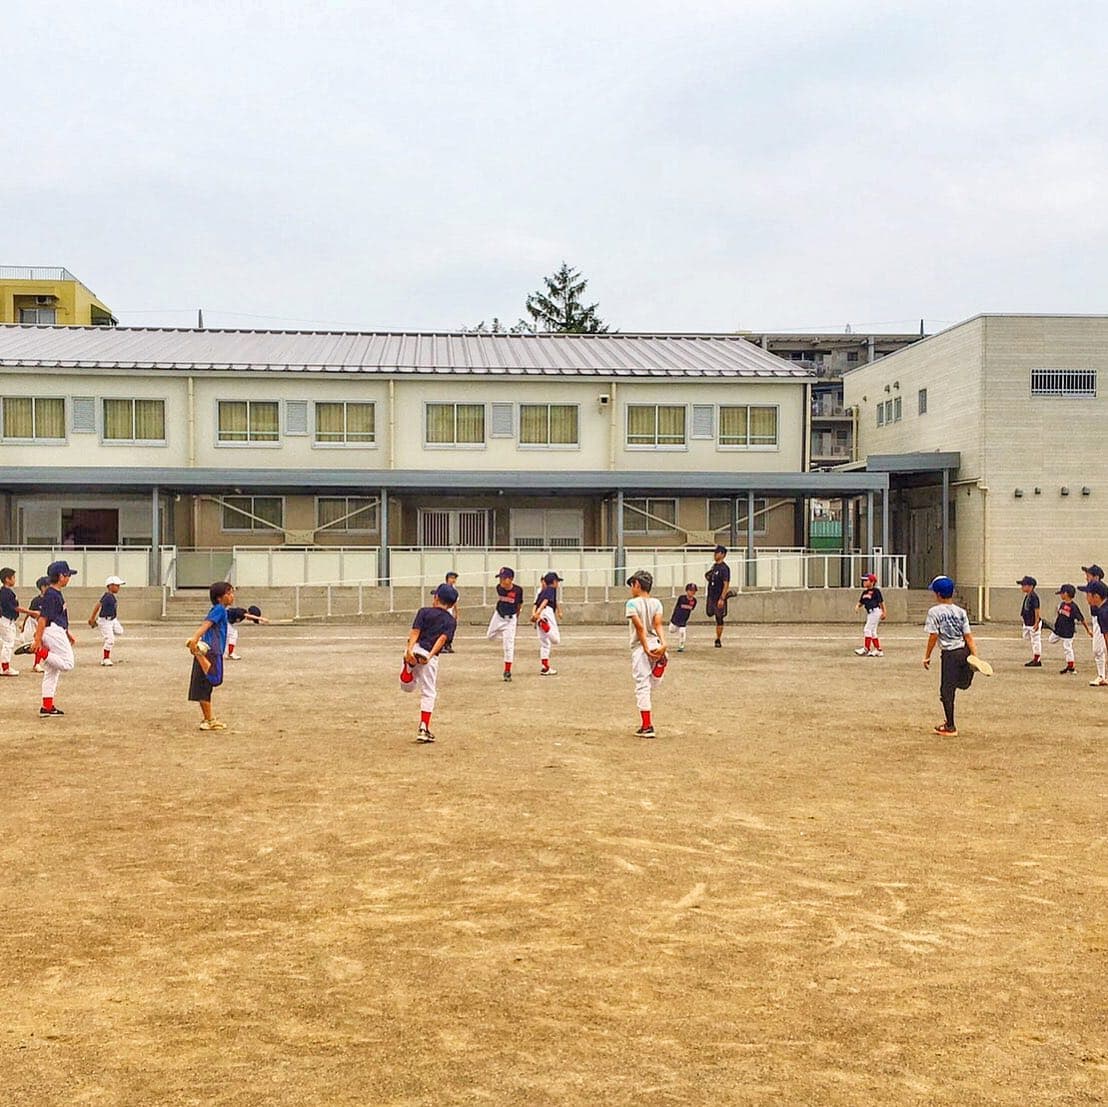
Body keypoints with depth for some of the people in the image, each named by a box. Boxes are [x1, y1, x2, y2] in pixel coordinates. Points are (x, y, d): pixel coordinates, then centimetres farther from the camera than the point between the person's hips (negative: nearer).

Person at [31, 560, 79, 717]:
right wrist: (37, 640, -21)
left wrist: (68, 634, 27)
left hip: (57, 632, 10)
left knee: (51, 672, 9)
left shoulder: (57, 593, 17)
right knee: (67, 663, -9)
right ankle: (40, 652, -10)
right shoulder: (51, 595, -13)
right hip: (54, 632, -10)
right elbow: (43, 617, -18)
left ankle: (47, 707, 10)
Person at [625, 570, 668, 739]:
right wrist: (663, 644, -20)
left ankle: (647, 727, -3)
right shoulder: (656, 603, 9)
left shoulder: (632, 603, -7)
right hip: (656, 645, 5)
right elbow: (658, 624, -7)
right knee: (649, 686, 18)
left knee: (642, 687, -2)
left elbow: (640, 628, -15)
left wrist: (646, 649, -16)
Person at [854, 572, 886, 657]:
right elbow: (861, 602, 16)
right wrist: (857, 606, -5)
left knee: (868, 629, -12)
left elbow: (881, 602, -6)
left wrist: (884, 612, -6)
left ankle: (866, 649, -9)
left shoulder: (876, 591, -9)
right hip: (869, 613, 9)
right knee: (872, 632, 11)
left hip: (875, 611, -9)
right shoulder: (864, 592, 13)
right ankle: (879, 650, 17)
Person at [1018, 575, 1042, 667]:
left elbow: (1037, 610, -22)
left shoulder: (1033, 596, -20)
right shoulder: (1027, 596, 10)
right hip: (1028, 623, 11)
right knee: (1033, 642, 18)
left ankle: (1037, 661, 2)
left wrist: (1036, 623, -24)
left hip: (1034, 623, -11)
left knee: (1036, 641, -3)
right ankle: (1035, 659, 28)